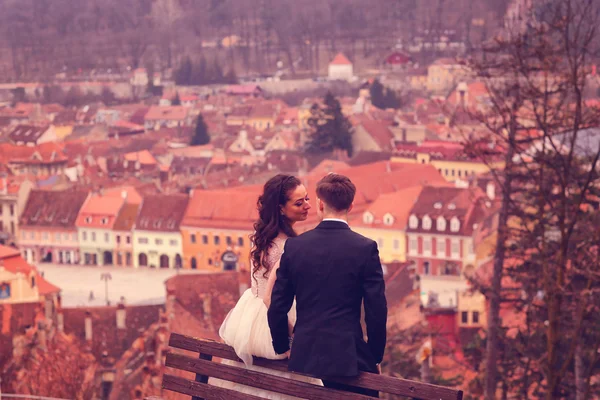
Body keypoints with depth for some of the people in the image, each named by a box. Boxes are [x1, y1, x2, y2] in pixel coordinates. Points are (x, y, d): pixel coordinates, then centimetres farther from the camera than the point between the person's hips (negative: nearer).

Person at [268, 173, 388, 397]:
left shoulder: (294, 246, 1)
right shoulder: (365, 248, -7)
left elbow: (277, 307, 4)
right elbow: (377, 310, -7)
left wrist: (282, 348, 19)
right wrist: (376, 358, 7)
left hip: (304, 357, 3)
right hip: (348, 358, -3)